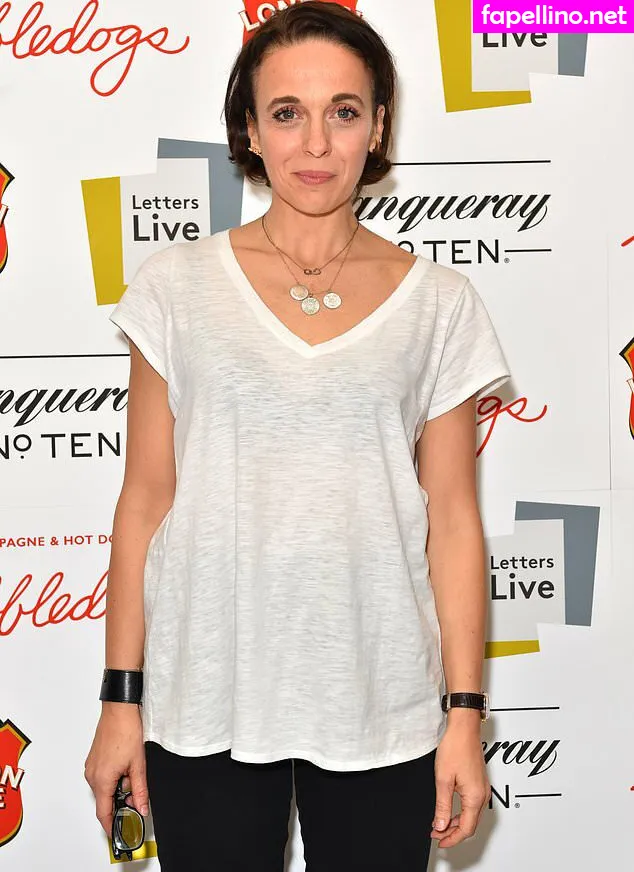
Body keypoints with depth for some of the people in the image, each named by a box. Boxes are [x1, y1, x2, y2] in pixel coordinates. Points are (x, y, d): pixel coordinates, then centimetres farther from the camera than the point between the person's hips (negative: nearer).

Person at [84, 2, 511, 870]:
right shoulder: (176, 286, 0)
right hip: (205, 700, 0)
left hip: (380, 704, 0)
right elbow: (146, 500, 1)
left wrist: (465, 714, -1)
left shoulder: (438, 301, 0)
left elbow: (452, 516, 1)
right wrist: (121, 698, 2)